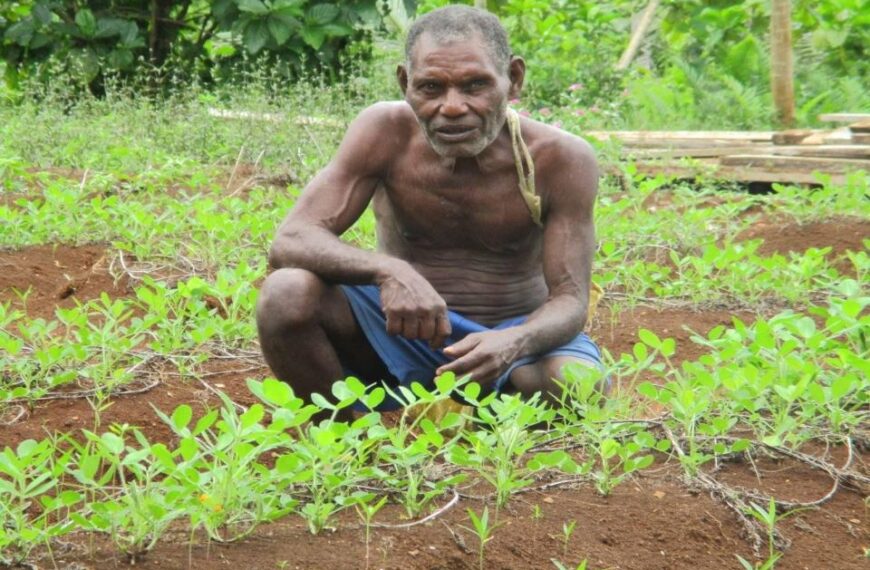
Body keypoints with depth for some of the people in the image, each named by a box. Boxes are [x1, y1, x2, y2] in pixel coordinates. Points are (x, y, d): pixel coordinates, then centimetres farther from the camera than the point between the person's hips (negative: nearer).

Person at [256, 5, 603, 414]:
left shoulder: (560, 160, -16)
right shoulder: (386, 132, -15)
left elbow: (569, 300, -16)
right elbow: (290, 242, -21)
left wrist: (514, 343, -41)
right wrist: (389, 270, -42)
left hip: (512, 333, 0)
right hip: (399, 323, 1)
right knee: (287, 293, -28)